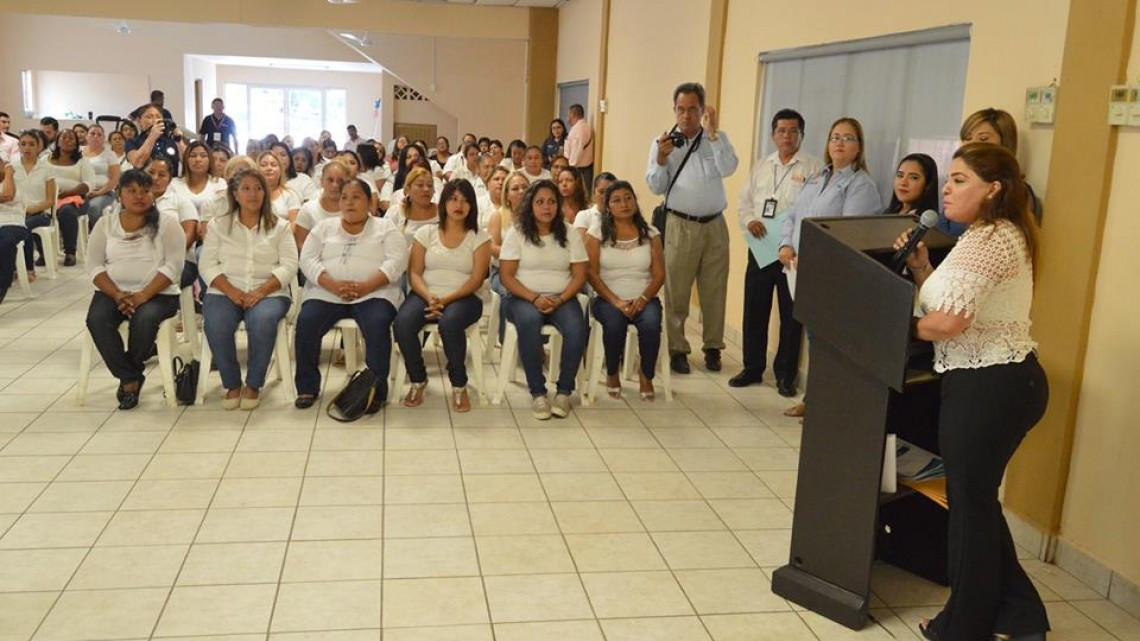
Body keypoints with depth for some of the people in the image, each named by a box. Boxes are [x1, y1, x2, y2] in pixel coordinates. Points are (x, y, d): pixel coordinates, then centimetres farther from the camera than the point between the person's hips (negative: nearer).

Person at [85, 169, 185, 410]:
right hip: (113, 292, 3)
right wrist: (117, 295, -14)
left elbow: (173, 266, -8)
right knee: (97, 319, -28)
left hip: (158, 293, -3)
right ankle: (131, 378, -14)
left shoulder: (166, 223, 1)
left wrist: (143, 295, -20)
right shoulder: (105, 223, 10)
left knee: (144, 318, -34)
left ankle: (128, 375, -6)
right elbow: (94, 266, 3)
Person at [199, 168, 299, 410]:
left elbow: (289, 266, 0)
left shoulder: (279, 226, 10)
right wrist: (232, 292, -13)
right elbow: (207, 265, 4)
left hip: (268, 293, -1)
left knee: (262, 321, -35)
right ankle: (231, 384, -9)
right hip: (225, 292, 1)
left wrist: (260, 292, -15)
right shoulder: (219, 225, 13)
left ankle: (254, 385, -14)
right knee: (215, 324, -31)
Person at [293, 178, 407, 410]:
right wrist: (333, 285, -14)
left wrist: (366, 286, -19)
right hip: (327, 293, 3)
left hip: (373, 293, -2)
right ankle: (308, 386, -8)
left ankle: (376, 389, -20)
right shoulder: (324, 226, 18)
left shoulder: (385, 228, 11)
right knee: (306, 322, -25)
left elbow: (397, 261, -4)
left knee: (378, 324, -33)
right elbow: (308, 259, 6)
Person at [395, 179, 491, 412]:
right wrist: (429, 298, -17)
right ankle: (418, 380, -5)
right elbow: (414, 273, 4)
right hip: (425, 295, 2)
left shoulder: (479, 238, 5)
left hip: (463, 297, -2)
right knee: (403, 323, -30)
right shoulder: (425, 233, 10)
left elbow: (476, 279, -4)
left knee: (450, 322, -37)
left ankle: (459, 385, -16)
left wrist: (446, 300, -18)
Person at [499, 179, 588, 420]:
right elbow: (506, 276, -3)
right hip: (525, 297, -2)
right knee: (529, 321, -37)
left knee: (577, 327, -31)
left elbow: (579, 275, 4)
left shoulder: (570, 235, 8)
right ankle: (537, 393, -27)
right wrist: (534, 298, -17)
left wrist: (560, 300, -14)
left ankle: (564, 391, -16)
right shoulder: (516, 233, 2)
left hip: (562, 298, 2)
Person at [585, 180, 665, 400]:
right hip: (608, 299, -1)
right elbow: (592, 274, -4)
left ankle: (647, 377, -6)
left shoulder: (650, 234, 7)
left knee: (651, 323, -31)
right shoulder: (597, 233, 2)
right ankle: (612, 374, -6)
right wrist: (616, 301, -16)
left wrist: (643, 299, -15)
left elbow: (659, 274, 3)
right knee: (614, 323, -34)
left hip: (644, 299, 1)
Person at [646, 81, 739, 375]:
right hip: (680, 226, -1)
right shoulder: (663, 142, 2)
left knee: (714, 291, 8)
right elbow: (656, 187, 0)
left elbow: (728, 169, -13)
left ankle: (713, 347, 20)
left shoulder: (716, 138, 5)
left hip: (714, 225, 1)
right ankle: (677, 349, 11)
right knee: (676, 292, 1)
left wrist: (712, 132, -18)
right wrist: (661, 160, -18)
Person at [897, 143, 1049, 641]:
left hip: (988, 387, -11)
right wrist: (920, 267, 4)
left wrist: (911, 328, -7)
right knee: (977, 498, 19)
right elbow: (948, 300, 15)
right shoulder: (994, 235, 17)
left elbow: (951, 321, -25)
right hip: (1003, 381, 11)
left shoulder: (987, 239, -17)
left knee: (970, 503, 3)